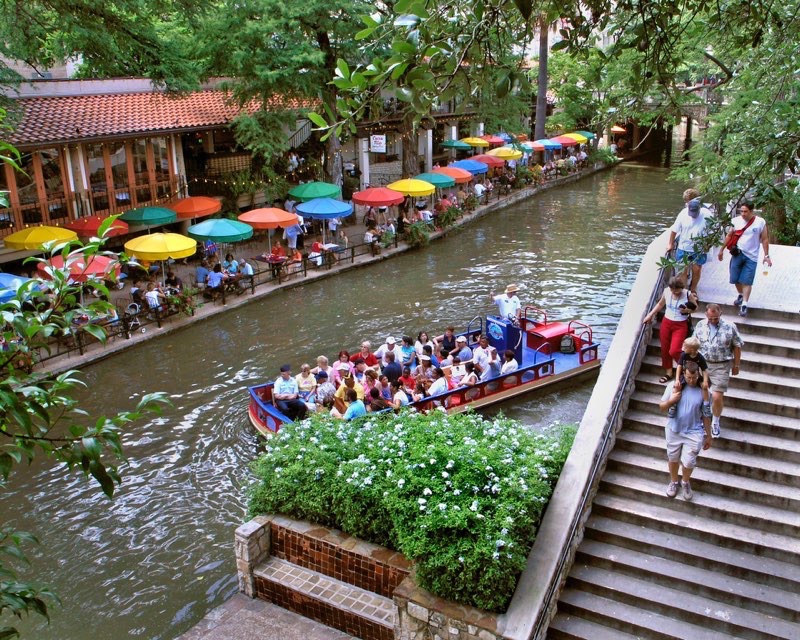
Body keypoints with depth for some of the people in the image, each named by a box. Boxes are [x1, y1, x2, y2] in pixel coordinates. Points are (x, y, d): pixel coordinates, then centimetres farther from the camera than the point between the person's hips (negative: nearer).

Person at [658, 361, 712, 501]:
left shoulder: (702, 391, -8)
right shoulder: (674, 386, -8)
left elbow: (706, 415, 0)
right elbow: (661, 406, 0)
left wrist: (708, 436, 5)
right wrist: (670, 401, -22)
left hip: (694, 432, -1)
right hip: (674, 430, 1)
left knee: (688, 462, -6)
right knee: (673, 458, 16)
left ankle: (685, 482, 27)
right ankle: (674, 482, 44)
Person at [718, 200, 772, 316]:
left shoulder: (760, 222, -7)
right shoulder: (737, 221, -2)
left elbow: (765, 239, -2)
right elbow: (729, 236, 10)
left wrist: (766, 256, -5)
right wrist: (721, 250, 12)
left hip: (751, 257, -3)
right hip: (737, 254, 3)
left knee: (747, 282, -5)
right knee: (735, 279, 10)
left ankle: (744, 305, -4)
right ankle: (740, 295, 37)